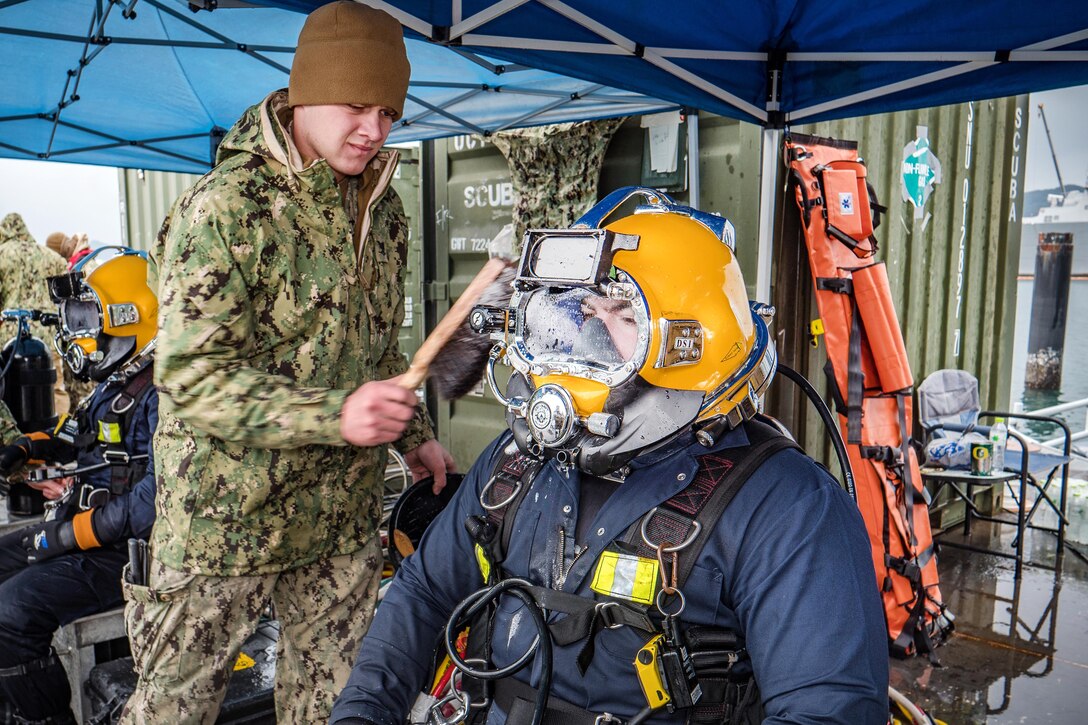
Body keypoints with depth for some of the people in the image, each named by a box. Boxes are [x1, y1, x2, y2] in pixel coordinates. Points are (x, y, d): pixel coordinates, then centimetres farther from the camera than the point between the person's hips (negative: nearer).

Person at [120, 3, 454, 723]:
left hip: (346, 513, 6)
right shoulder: (223, 208, -14)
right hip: (229, 512, -6)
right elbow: (192, 375, -20)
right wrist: (335, 415, -31)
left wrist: (414, 433, 14)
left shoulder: (383, 209, 10)